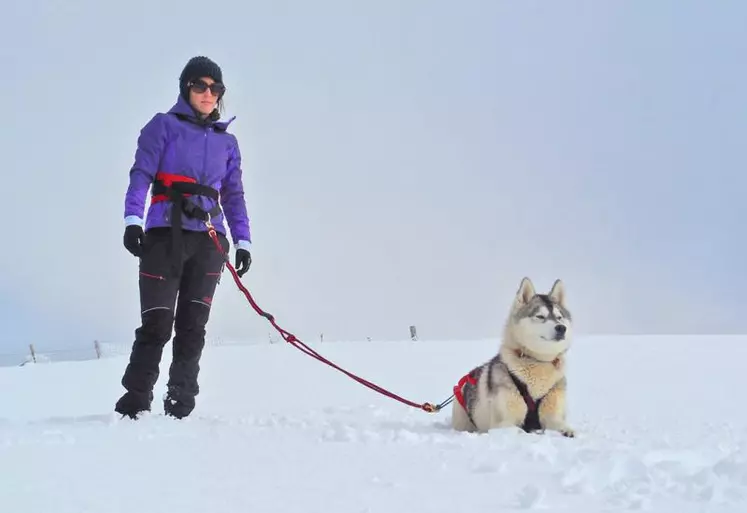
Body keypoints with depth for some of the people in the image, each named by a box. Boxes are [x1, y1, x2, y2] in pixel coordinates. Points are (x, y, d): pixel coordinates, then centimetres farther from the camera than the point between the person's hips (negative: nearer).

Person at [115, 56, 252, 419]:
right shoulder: (164, 126, 7)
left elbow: (233, 195, 18)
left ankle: (181, 401, 9)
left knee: (192, 325, 2)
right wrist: (132, 220, -17)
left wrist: (243, 241, 8)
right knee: (157, 322, -7)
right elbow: (141, 173, -3)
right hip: (165, 234, -3)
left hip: (208, 240, 3)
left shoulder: (227, 142, 18)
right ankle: (135, 401, 2)